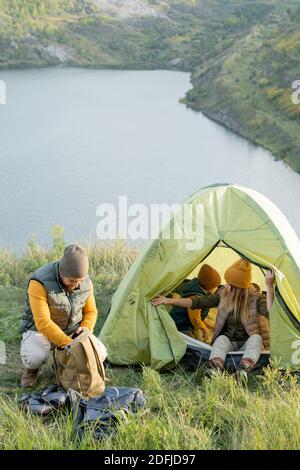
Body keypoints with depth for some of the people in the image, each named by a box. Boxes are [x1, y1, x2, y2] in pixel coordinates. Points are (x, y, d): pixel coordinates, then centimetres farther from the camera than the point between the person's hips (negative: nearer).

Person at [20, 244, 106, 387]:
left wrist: (86, 329, -19)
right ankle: (33, 367, 1)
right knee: (35, 358, -37)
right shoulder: (40, 283, -31)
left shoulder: (86, 283, -13)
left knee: (99, 353, -18)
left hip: (71, 331, 5)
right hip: (40, 331, -4)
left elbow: (91, 311, 3)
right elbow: (43, 323, -34)